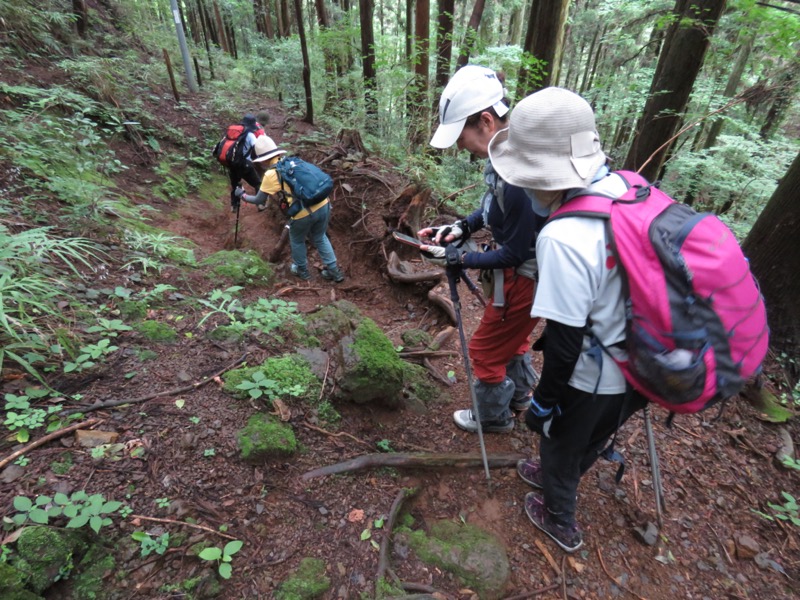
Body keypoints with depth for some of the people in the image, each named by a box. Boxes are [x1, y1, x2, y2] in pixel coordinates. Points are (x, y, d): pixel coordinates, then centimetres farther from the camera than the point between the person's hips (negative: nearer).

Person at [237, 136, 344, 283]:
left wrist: (242, 195, 22)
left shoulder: (271, 174, -4)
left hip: (304, 213, -5)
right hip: (323, 204, 6)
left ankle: (302, 271, 41)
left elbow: (259, 201, 5)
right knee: (320, 238, 27)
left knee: (297, 241, 23)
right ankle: (334, 271, 30)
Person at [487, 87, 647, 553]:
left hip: (593, 381, -7)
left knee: (560, 443, 23)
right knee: (591, 442, 32)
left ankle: (560, 520, 50)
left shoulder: (563, 237, -33)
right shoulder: (628, 188, -8)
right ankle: (558, 477, 61)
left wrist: (543, 401, -11)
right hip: (642, 370, 7)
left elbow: (566, 339, -26)